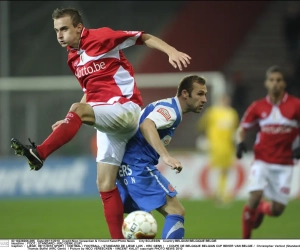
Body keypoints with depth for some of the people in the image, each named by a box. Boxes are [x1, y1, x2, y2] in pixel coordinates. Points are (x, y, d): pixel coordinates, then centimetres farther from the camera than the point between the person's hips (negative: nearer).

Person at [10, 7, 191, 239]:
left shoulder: (101, 37, -7)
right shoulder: (73, 59, 15)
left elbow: (144, 38, -5)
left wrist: (171, 52, -20)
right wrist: (70, 123, 14)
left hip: (126, 109, -9)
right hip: (107, 120, 9)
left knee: (77, 108, -34)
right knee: (105, 184, 2)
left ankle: (39, 154, -46)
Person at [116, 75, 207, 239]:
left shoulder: (167, 107, 21)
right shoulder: (170, 108, -11)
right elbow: (146, 125, -30)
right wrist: (166, 156, -39)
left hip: (127, 165, 10)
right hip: (138, 164, -10)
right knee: (176, 212, -11)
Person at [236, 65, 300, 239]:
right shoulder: (258, 107, 2)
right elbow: (242, 128, 12)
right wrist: (240, 143, -8)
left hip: (284, 165, 0)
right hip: (262, 161, 0)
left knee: (277, 210, -1)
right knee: (255, 196, -21)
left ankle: (261, 209, 37)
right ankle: (245, 240, -3)